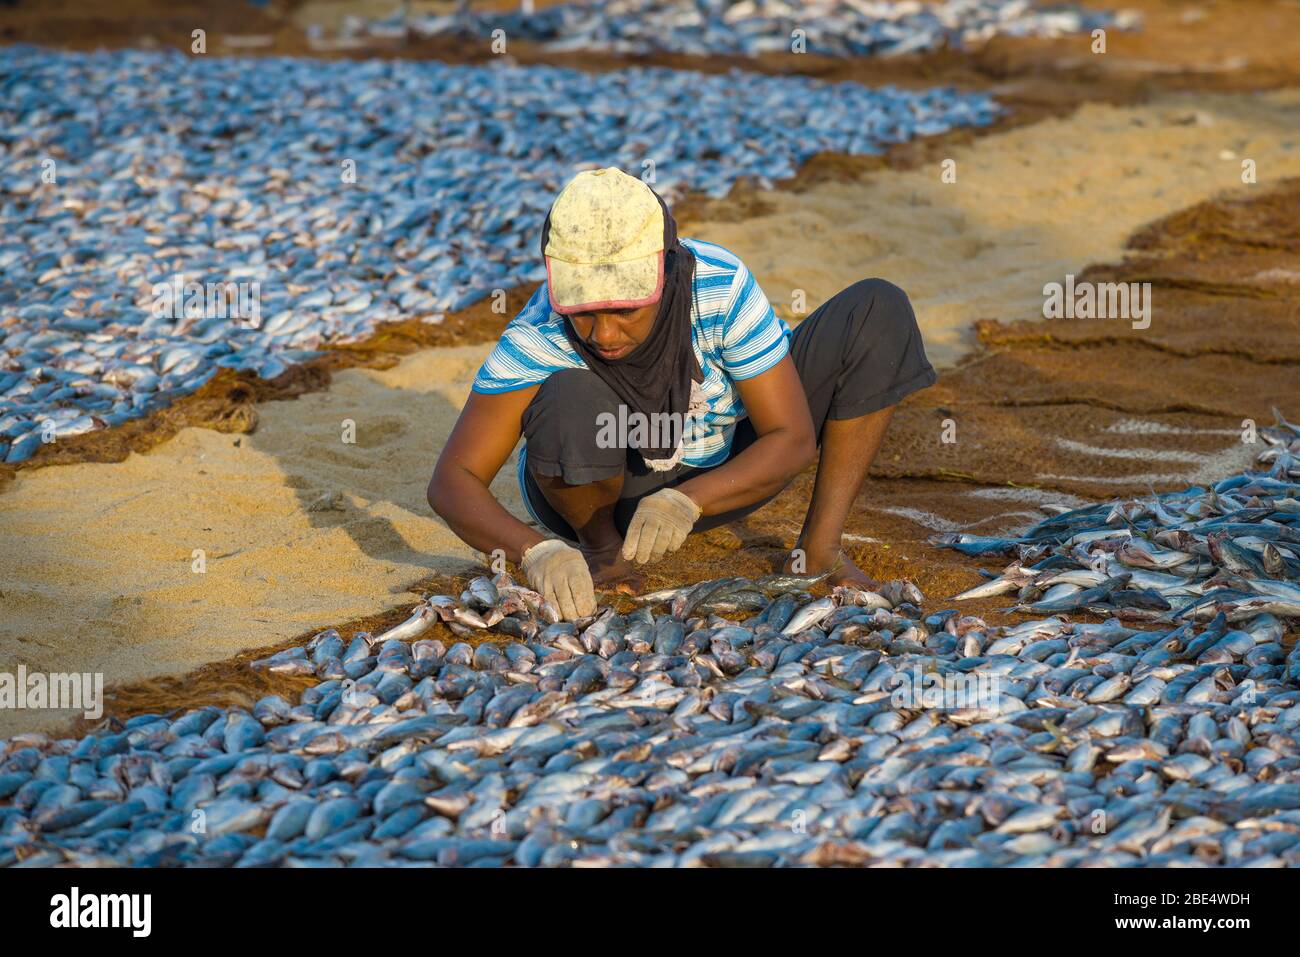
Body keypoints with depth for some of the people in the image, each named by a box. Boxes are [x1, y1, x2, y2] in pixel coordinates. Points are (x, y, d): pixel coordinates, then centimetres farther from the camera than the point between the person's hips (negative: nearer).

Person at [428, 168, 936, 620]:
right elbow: (451, 482, -31)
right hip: (598, 487, -1)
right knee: (569, 398, -38)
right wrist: (537, 549, -51)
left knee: (879, 310, -17)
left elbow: (793, 438, -25)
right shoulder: (538, 336, -31)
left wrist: (685, 502, -42)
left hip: (716, 479, 2)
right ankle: (601, 544, -6)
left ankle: (820, 546, -9)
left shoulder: (722, 286, -29)